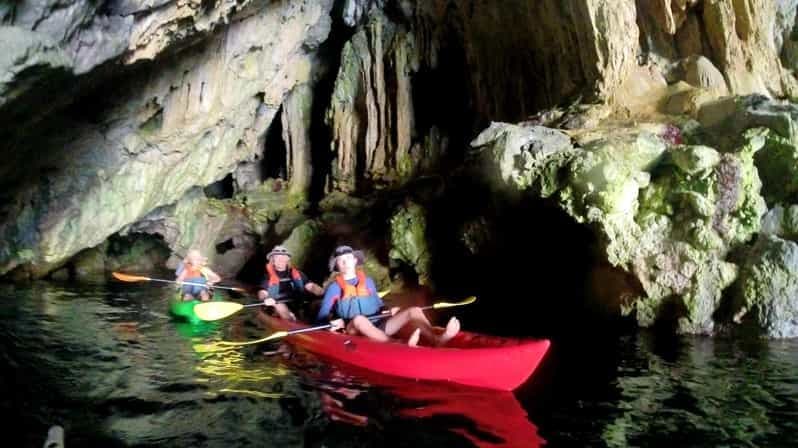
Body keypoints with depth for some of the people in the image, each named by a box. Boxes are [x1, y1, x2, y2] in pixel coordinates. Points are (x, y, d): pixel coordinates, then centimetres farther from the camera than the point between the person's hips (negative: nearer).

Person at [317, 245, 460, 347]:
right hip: (353, 330, -5)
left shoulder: (368, 281, 19)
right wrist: (333, 322, -17)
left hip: (377, 327, 5)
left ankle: (437, 339, -45)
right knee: (358, 319, -40)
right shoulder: (334, 288, 6)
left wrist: (388, 311, 4)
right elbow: (321, 317, 3)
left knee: (414, 311, -15)